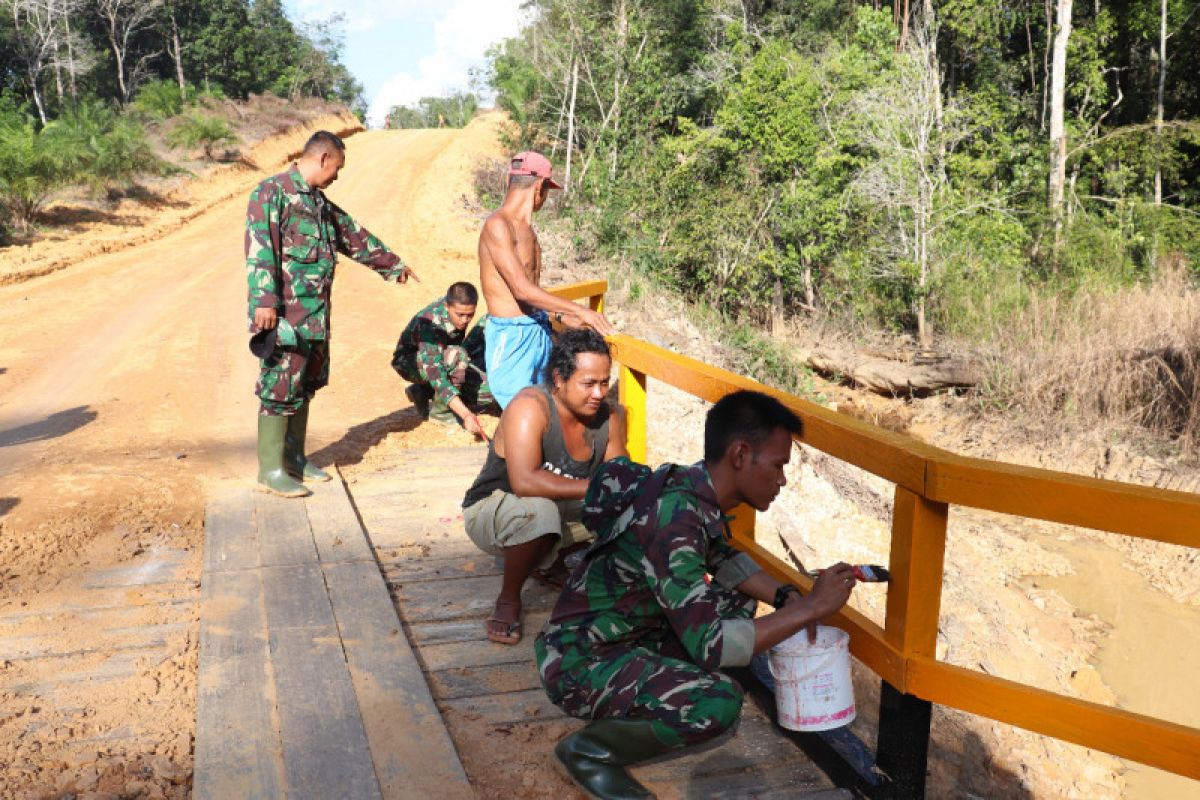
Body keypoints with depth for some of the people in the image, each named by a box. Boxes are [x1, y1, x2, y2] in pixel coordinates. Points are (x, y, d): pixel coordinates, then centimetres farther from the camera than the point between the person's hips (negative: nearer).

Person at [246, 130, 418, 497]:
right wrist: (264, 301, -26)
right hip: (284, 312, -9)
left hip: (316, 313, 9)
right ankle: (271, 470, 2)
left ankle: (293, 457, 25)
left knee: (305, 386, 14)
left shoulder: (320, 202, 19)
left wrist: (392, 263, 39)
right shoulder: (272, 192, -9)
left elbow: (355, 236, 31)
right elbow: (259, 248, -18)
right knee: (281, 387, -6)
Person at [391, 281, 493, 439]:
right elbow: (436, 376, -45)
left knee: (489, 390, -13)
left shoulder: (457, 305, -17)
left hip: (439, 357, 7)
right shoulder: (431, 325, -38)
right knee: (456, 355, -38)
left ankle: (424, 393, 3)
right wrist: (466, 415, -54)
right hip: (410, 361, -7)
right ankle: (439, 410, -16)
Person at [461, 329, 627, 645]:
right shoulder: (530, 406, -28)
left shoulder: (609, 416, -9)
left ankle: (550, 562, 14)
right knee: (539, 511, -39)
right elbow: (525, 482, -40)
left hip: (560, 511, 7)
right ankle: (508, 599, -11)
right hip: (491, 509, -6)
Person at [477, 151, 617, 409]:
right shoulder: (498, 226, -16)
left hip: (538, 330, 9)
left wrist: (562, 317, 11)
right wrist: (580, 311, -22)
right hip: (512, 336, -9)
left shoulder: (525, 228, 13)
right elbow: (522, 290, -23)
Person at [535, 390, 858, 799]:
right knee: (719, 702, -27)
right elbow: (710, 647, -30)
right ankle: (589, 749, -6)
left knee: (741, 601, 11)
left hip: (629, 635, 9)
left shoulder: (695, 489, -2)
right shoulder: (675, 522, -29)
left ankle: (637, 689, 9)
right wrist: (810, 608, -22)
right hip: (579, 664, -9)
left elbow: (723, 558, 16)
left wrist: (786, 597, 0)